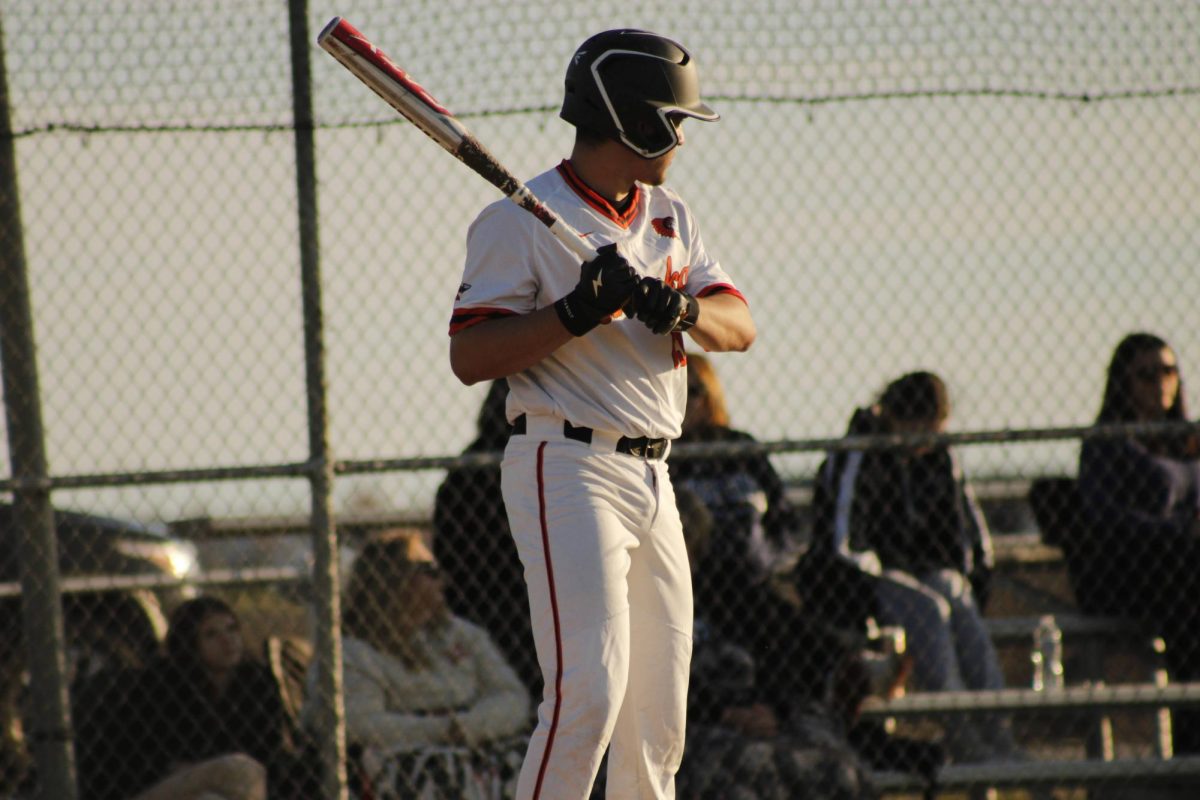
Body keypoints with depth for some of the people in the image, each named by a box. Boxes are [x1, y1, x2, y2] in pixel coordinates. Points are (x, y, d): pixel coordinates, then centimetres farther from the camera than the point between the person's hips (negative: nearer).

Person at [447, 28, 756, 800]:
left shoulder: (670, 217, 14)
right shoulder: (521, 222, -8)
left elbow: (740, 326, 6)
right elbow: (468, 356, -13)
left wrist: (682, 307, -15)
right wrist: (578, 310, -23)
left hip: (652, 477, 8)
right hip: (568, 469, -8)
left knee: (657, 720, 8)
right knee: (589, 690, -19)